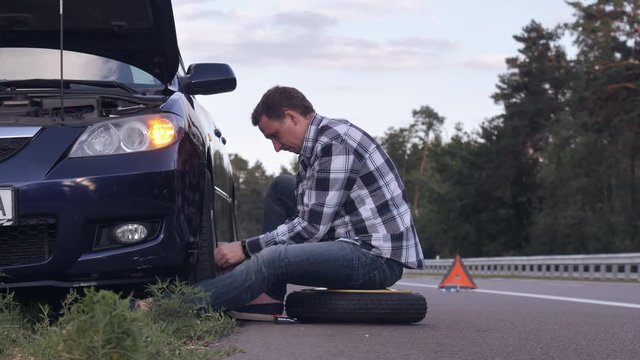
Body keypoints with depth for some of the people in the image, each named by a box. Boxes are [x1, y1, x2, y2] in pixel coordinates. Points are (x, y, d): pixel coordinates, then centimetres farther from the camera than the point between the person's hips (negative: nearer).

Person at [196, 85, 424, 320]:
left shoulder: (333, 143, -16)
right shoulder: (317, 143, 15)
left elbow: (312, 227, -18)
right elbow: (308, 216, 16)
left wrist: (246, 249, -11)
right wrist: (252, 247, 6)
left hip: (379, 256, -11)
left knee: (272, 259, -28)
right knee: (282, 187, 13)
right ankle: (270, 296, 3)